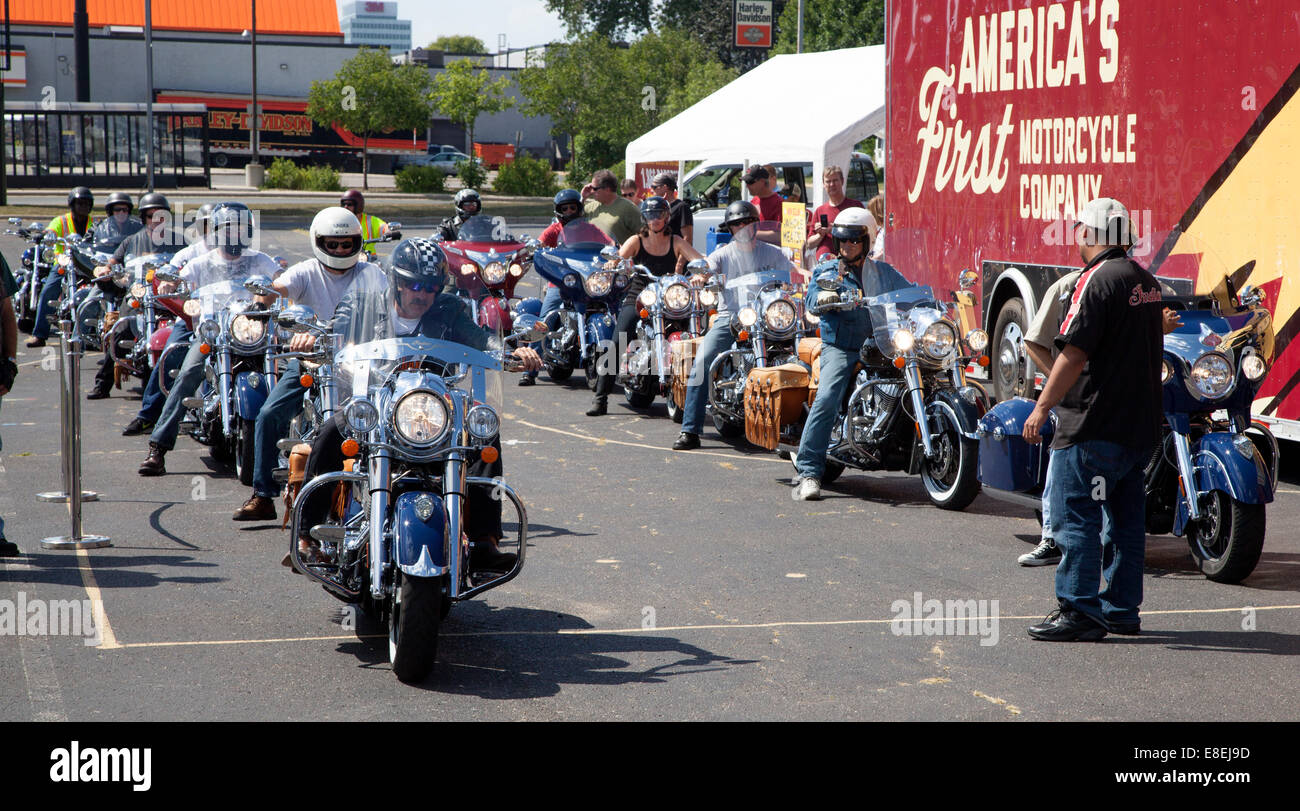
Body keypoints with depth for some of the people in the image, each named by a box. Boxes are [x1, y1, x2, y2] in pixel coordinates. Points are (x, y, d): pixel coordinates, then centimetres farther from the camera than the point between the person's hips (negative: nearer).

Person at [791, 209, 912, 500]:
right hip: (841, 347, -3)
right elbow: (813, 296, -3)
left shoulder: (884, 273, 21)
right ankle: (807, 472, -27)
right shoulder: (826, 270, 14)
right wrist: (822, 297, -26)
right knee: (827, 400, -25)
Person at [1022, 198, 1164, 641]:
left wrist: (1042, 408, -15)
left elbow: (1074, 354, -19)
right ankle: (1122, 609, 19)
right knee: (1125, 517, 13)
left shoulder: (1097, 280, -15)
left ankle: (1078, 612, -7)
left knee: (1075, 516, -5)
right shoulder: (1146, 282, 13)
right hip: (1140, 423, 9)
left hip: (1095, 425, -9)